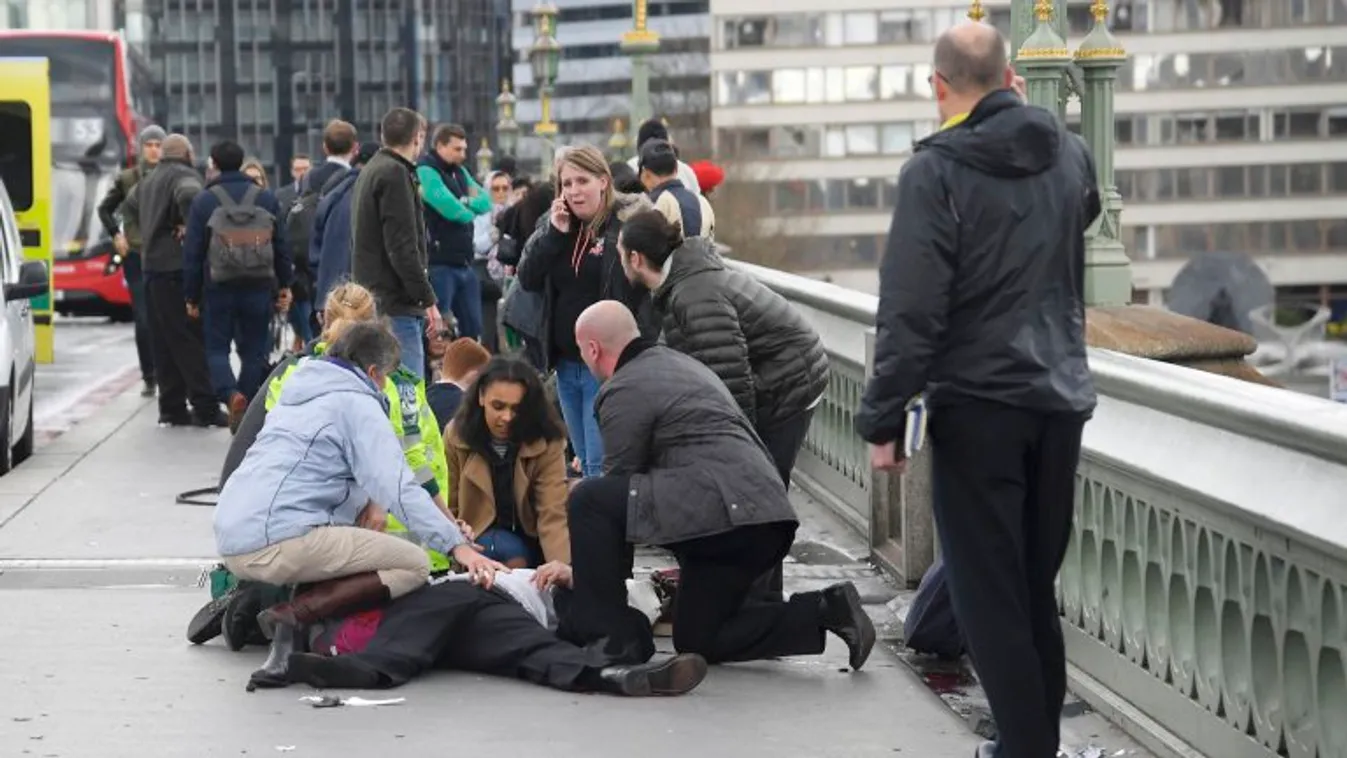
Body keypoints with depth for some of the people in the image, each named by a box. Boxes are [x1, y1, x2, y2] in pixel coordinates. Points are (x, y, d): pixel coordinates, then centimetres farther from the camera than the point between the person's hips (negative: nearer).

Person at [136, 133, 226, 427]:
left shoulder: (146, 182, 20)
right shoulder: (184, 175, -8)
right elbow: (189, 196, -29)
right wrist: (190, 226, -18)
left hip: (152, 266, 8)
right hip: (180, 267, -8)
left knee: (165, 343, 10)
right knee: (193, 340, -7)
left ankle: (171, 408, 10)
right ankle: (205, 408, -9)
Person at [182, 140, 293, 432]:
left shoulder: (204, 201, -3)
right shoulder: (266, 199, 4)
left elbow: (193, 253, -2)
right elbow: (281, 246, 7)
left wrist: (191, 296, 4)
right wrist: (284, 286, 14)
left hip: (219, 288, -2)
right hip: (259, 288, 2)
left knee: (216, 348, 7)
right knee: (254, 351, 10)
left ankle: (231, 395, -20)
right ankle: (246, 413, 8)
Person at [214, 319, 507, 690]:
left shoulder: (296, 391, 26)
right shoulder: (358, 403, -1)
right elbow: (398, 487, -13)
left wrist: (366, 503, 18)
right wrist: (457, 546, -17)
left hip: (230, 539, 9)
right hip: (276, 541, -9)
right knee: (414, 565, -5)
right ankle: (293, 616, -19)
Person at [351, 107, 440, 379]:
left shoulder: (369, 172, 19)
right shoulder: (395, 174, -12)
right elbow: (402, 247, -18)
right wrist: (427, 298, -15)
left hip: (371, 301, 10)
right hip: (396, 305, -10)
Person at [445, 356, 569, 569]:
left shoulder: (546, 443, -16)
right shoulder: (456, 436, -10)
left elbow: (553, 516, -24)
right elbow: (447, 509, -3)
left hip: (530, 542, 1)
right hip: (479, 540, -1)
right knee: (513, 552, -29)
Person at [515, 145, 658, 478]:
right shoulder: (554, 223, 11)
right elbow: (527, 279, 5)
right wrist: (553, 234, -8)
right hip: (567, 362, 7)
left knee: (601, 466, -9)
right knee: (586, 463, 14)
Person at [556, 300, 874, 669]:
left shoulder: (624, 390, -3)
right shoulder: (681, 363, 27)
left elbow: (620, 483, 0)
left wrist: (587, 565, 13)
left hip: (718, 511, -10)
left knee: (588, 499, -6)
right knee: (696, 640, 19)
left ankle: (609, 634, -5)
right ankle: (823, 610, 7)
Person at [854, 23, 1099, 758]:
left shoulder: (937, 171, -13)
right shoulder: (1069, 152, 6)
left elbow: (910, 310, -17)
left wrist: (883, 418, -11)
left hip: (977, 402, -6)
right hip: (1060, 398, 6)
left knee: (988, 594, 0)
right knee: (1036, 588, 16)